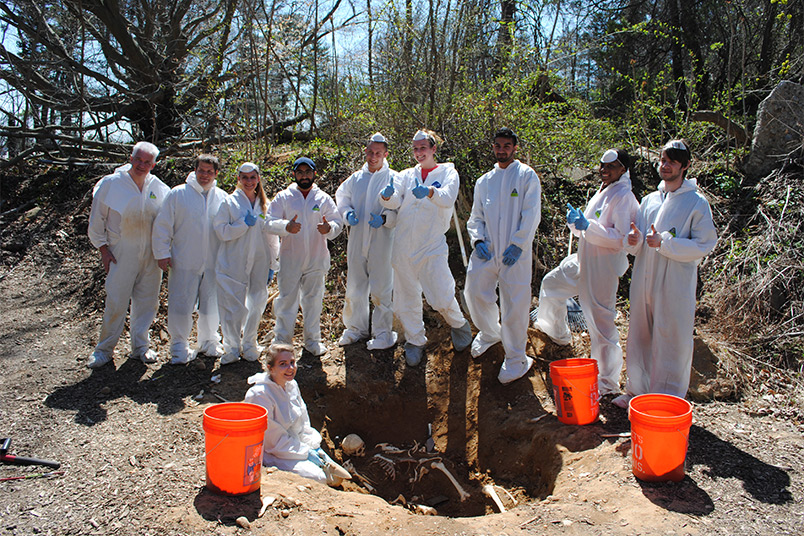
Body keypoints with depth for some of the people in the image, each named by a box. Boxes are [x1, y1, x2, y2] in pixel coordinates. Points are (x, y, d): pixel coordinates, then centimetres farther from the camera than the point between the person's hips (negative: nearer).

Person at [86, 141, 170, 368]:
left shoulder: (159, 188, 4)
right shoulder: (110, 184, -4)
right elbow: (97, 219, 2)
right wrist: (103, 248, -2)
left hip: (151, 255, 3)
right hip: (121, 254, -3)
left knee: (147, 301, 8)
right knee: (116, 302, -2)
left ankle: (140, 346, 23)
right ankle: (104, 349, 14)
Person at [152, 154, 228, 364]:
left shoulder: (222, 197, 7)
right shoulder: (177, 194, 0)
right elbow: (162, 226, 1)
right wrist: (162, 253, -3)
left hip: (214, 264, 2)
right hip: (183, 263, -2)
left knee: (212, 307, 11)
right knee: (180, 307, 1)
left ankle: (209, 341, 29)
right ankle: (179, 346, 16)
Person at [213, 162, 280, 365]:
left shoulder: (265, 204, 11)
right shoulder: (229, 202, 2)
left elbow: (272, 236, 13)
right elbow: (221, 231, -6)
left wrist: (272, 264, 9)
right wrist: (244, 224, -17)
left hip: (259, 264, 3)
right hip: (233, 263, -3)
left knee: (256, 305, 8)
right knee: (234, 307, -3)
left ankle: (249, 345, 26)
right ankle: (232, 347, 15)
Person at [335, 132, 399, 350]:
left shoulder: (393, 178, -1)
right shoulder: (356, 178, 13)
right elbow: (341, 197, 21)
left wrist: (385, 218, -24)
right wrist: (348, 213, 0)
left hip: (382, 242, -4)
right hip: (357, 240, 4)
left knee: (380, 289, 0)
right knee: (354, 287, 11)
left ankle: (382, 332, 15)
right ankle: (356, 328, 29)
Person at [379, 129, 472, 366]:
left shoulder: (448, 173, 5)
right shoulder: (407, 175, 14)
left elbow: (448, 198, -17)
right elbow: (395, 201, -1)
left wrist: (429, 192, -38)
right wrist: (387, 195, -26)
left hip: (433, 246, -3)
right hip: (404, 246, 4)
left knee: (442, 297, -9)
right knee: (406, 297, 9)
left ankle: (458, 325, 23)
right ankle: (414, 340, 29)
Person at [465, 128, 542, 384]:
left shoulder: (527, 176, 3)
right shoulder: (484, 181, 17)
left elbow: (531, 215, -5)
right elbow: (476, 217, 17)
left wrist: (517, 245, -14)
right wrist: (478, 240, -2)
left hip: (516, 252, -4)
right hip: (487, 250, 4)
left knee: (514, 304, -3)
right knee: (475, 291, 1)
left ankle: (516, 360, 13)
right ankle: (489, 333, 32)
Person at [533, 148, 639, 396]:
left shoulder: (624, 197, -14)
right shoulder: (601, 192, 16)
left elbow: (621, 238, -22)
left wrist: (589, 226, -26)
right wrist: (576, 221, 1)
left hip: (603, 267, -10)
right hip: (582, 261, 10)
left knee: (600, 319, -8)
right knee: (551, 283, 24)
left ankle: (608, 381, 5)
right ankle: (558, 332, 47)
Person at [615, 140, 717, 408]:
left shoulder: (697, 203, -3)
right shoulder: (649, 200, 13)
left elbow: (704, 245, -9)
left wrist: (664, 242, -19)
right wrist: (635, 239, -7)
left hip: (675, 285, -5)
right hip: (643, 282, 5)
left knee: (671, 341, -1)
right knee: (639, 336, 12)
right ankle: (637, 389, 27)